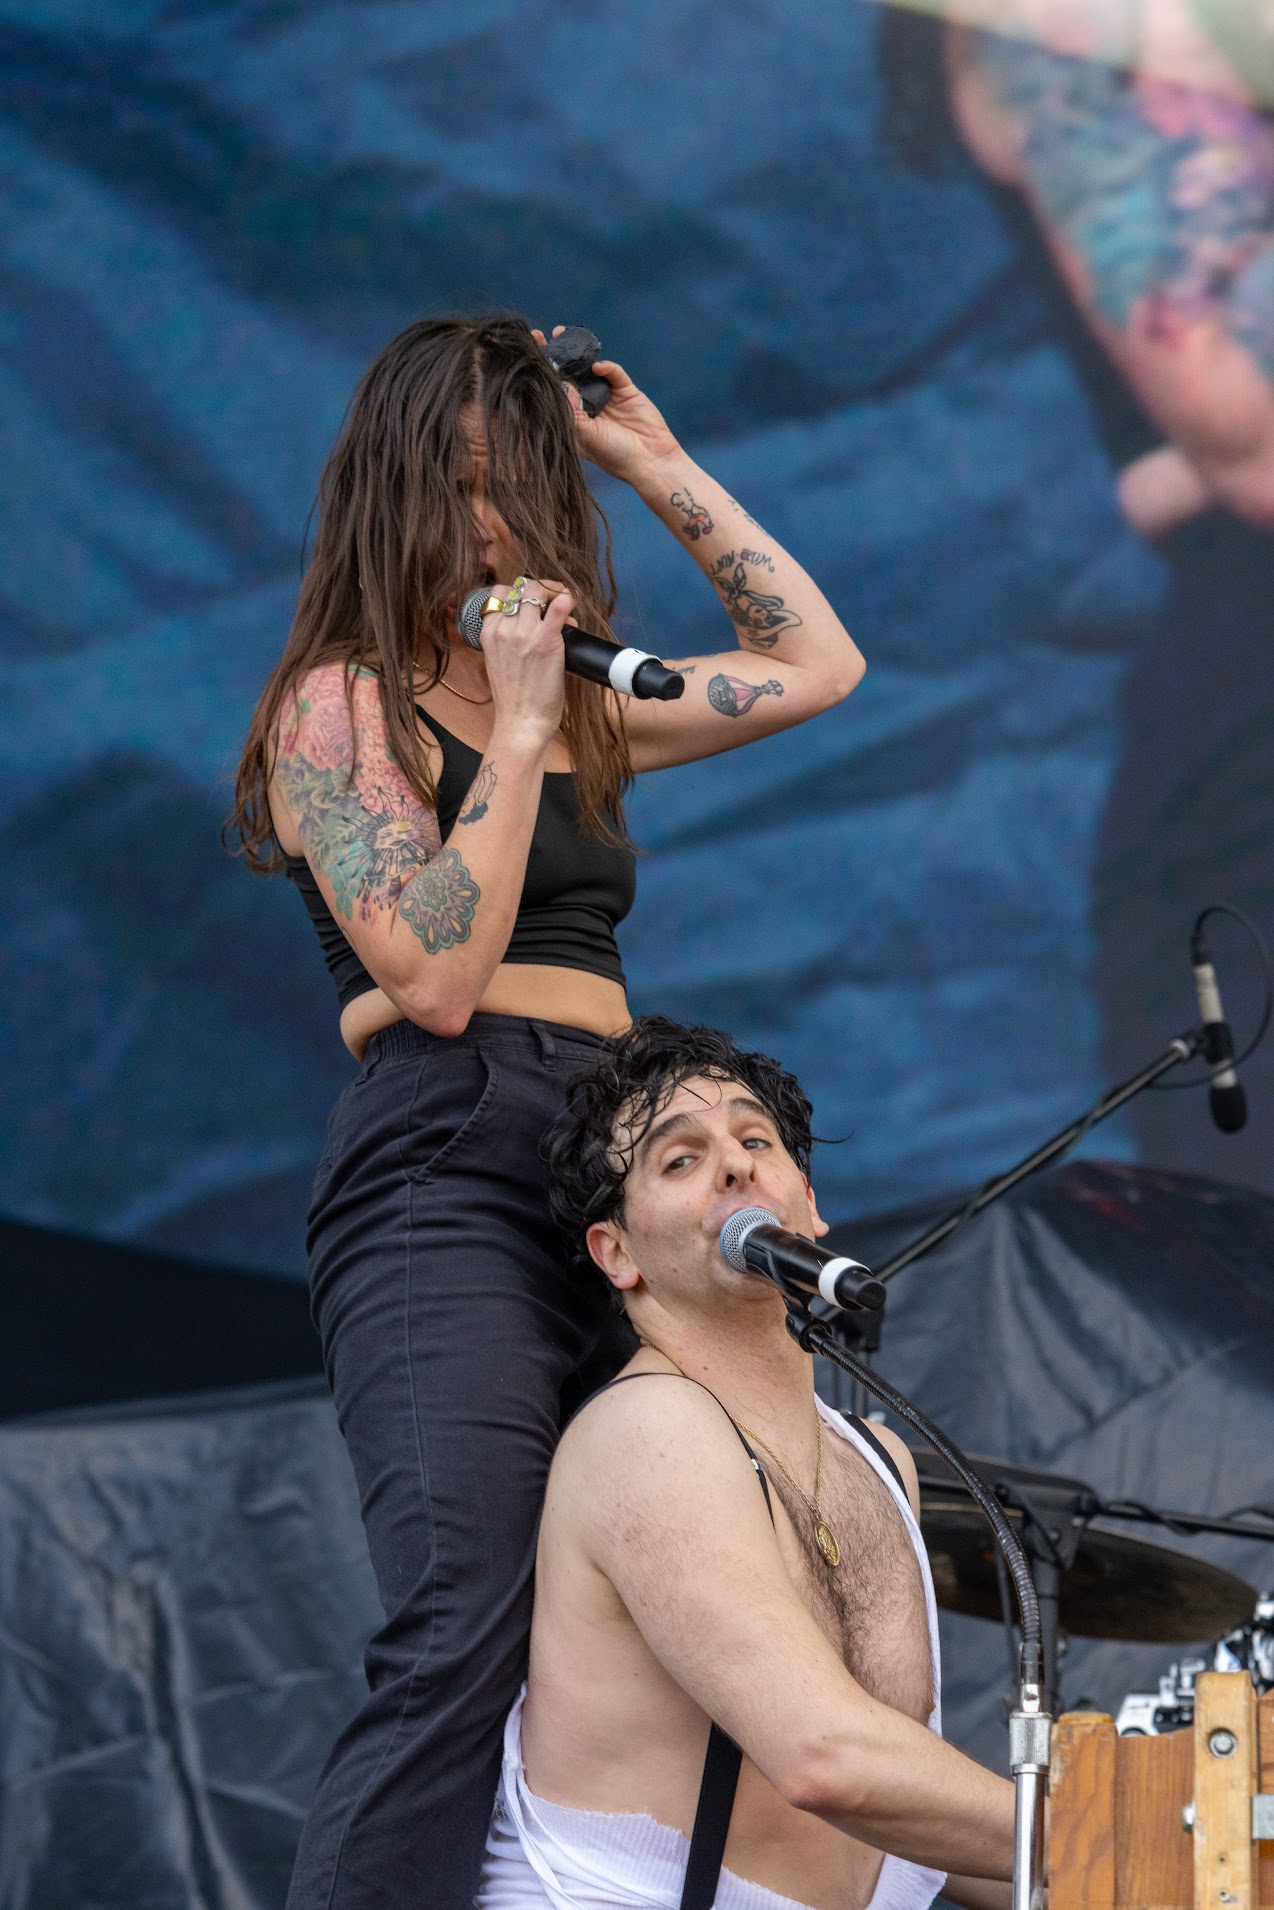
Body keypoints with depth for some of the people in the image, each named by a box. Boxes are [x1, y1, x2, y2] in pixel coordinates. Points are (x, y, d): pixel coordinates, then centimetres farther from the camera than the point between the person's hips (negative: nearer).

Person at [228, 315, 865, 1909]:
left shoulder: (578, 707, 23)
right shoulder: (340, 703, 2)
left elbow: (816, 664, 31)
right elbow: (439, 977, -8)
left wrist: (659, 468, 27)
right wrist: (516, 733, -4)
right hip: (446, 1172, -8)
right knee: (462, 1643, -25)